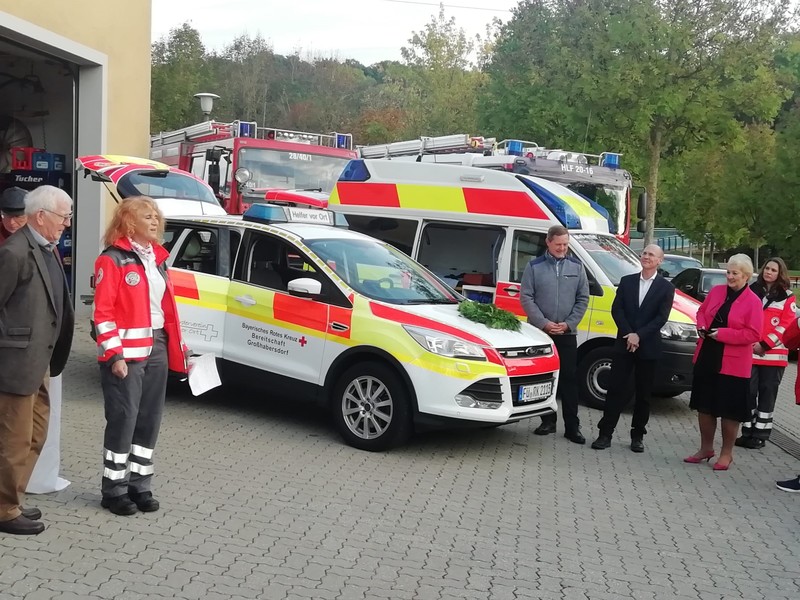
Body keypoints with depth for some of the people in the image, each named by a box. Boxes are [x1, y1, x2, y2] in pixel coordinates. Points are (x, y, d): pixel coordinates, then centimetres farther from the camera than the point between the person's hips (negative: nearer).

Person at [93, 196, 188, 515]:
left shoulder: (156, 258, 15)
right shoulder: (112, 260, -8)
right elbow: (103, 313, -12)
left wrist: (176, 347, 13)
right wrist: (114, 355, -18)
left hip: (156, 349, 7)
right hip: (126, 353, -7)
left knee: (149, 418, 10)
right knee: (123, 418, -3)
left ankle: (139, 484, 21)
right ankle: (114, 489, 9)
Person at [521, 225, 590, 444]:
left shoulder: (576, 267, 7)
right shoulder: (534, 266, 1)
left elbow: (583, 299, 6)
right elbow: (526, 297, -3)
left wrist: (568, 323, -6)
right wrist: (544, 323, -12)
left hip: (567, 333, 1)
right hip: (540, 331, 0)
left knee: (569, 379, -1)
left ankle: (572, 426, 2)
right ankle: (548, 421, 17)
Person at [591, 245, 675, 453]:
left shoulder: (666, 287, 1)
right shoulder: (626, 281, 8)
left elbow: (661, 317, -7)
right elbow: (616, 309, 0)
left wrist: (639, 335, -16)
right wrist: (628, 334, -12)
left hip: (648, 348, -1)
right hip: (623, 345, 1)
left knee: (643, 394, 7)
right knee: (616, 389, 0)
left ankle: (638, 435, 17)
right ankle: (605, 433, 3)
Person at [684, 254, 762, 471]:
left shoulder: (753, 302, -10)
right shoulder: (716, 291, 6)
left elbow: (753, 334, -15)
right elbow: (701, 312, 18)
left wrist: (722, 334, -20)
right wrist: (702, 327, -3)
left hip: (732, 364, -5)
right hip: (706, 357, 6)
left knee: (729, 411, 4)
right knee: (704, 405, 14)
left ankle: (726, 453, 21)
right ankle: (706, 448, 30)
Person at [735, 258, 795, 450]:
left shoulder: (787, 297, 2)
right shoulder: (751, 291, 10)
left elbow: (786, 326, -5)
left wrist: (764, 345, -12)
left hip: (773, 354, -2)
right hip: (749, 352, 2)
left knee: (767, 394, 2)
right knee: (748, 392, 1)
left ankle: (760, 435, 9)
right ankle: (748, 432, 9)